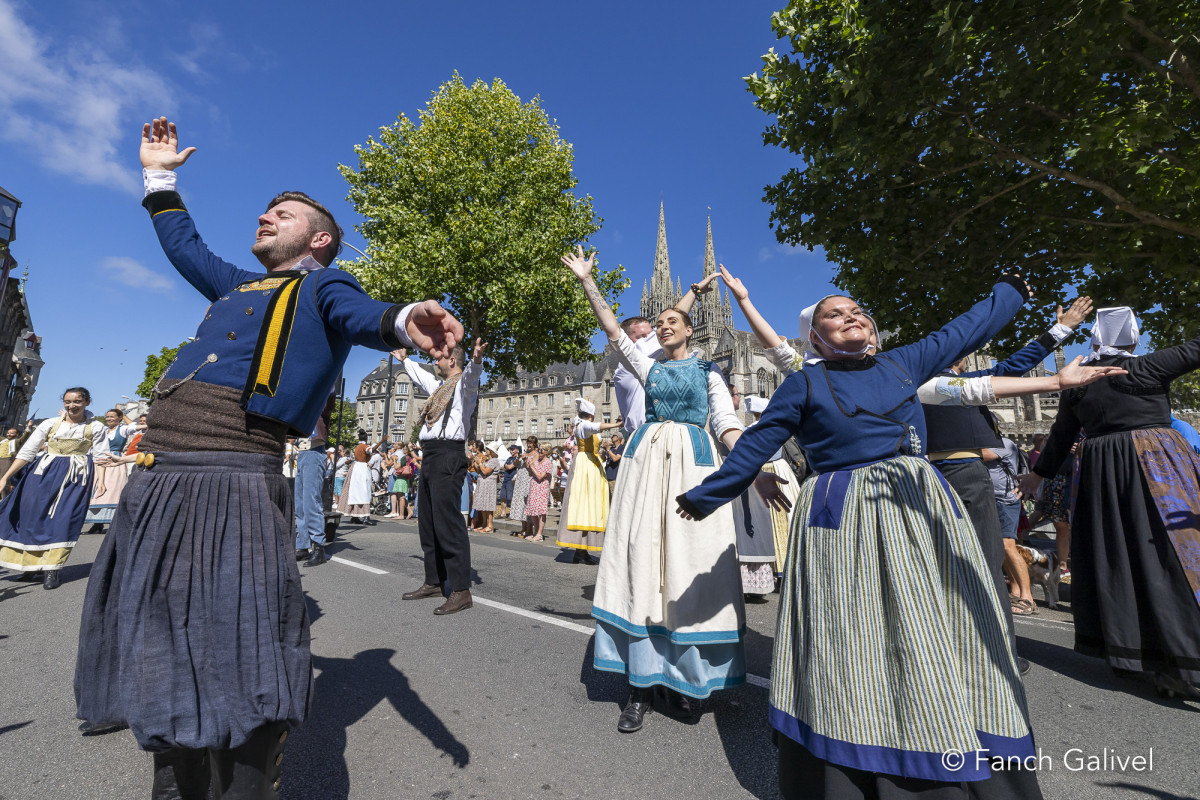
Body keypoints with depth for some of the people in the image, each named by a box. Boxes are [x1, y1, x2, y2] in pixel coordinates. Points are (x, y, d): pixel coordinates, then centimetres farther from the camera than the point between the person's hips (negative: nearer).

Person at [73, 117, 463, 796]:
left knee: (241, 648, -6)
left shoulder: (322, 286, 5)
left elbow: (363, 317, -17)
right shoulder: (239, 287, 26)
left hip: (234, 479, -9)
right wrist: (160, 176, 49)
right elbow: (186, 247, 43)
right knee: (158, 646, 18)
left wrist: (405, 320, -39)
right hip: (156, 478, 9)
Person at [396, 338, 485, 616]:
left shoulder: (463, 382, -2)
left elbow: (471, 373, -27)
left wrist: (476, 360, -48)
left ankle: (461, 590, -9)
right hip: (429, 455, 10)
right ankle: (434, 582, 25)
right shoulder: (439, 385, 25)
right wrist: (404, 359, 58)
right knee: (427, 522, 14)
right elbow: (419, 375, 45)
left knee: (447, 521, -14)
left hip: (448, 455, -10)